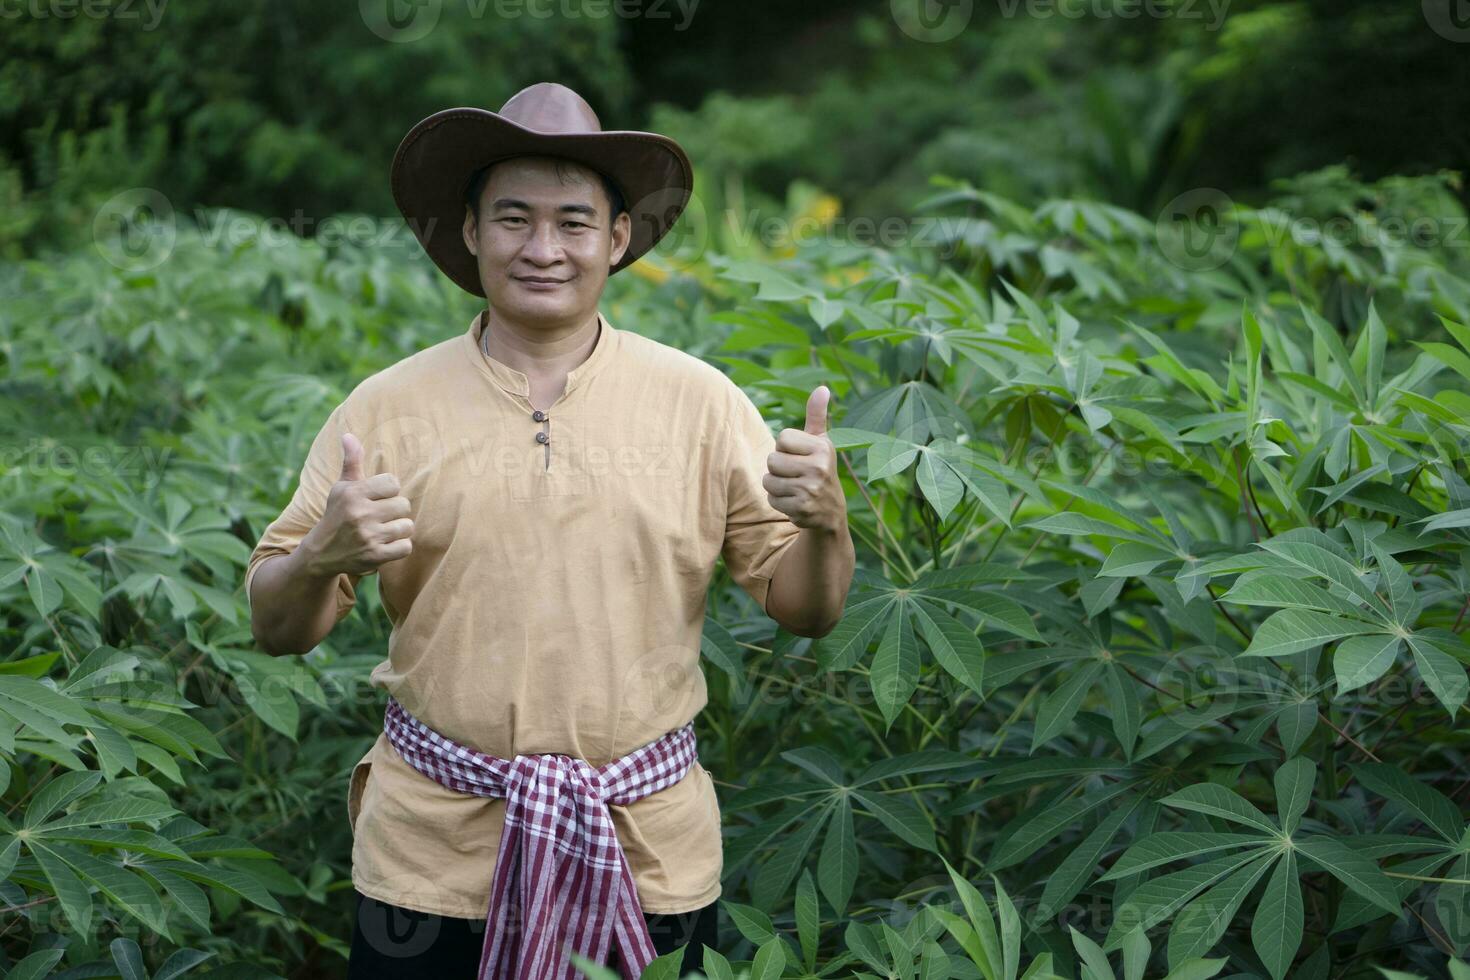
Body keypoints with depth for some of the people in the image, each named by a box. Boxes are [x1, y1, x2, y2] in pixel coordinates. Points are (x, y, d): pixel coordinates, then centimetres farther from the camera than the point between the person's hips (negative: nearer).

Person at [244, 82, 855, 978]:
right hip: (431, 853, 0)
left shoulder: (700, 401, -1)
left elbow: (806, 610, 1)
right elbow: (277, 630, 1)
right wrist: (324, 558, -21)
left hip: (649, 859, 1)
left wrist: (826, 523, -19)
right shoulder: (386, 408, -1)